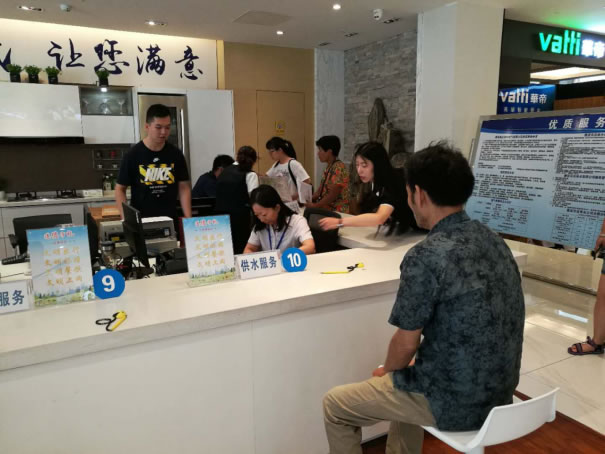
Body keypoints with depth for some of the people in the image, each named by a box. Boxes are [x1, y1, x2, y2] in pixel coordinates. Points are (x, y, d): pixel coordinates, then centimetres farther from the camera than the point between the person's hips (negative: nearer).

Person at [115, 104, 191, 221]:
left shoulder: (176, 154, 1)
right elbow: (120, 189, -1)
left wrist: (188, 218, -8)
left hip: (170, 220, 2)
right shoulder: (132, 155, -6)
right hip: (140, 221, -2)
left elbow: (184, 187, 3)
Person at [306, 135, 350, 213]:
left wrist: (314, 206, -16)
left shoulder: (338, 168, -13)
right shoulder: (328, 168, 13)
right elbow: (320, 191, 13)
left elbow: (332, 195, -18)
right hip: (327, 210, 7)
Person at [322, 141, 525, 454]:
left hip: (455, 400, -8)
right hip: (497, 391, 8)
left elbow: (406, 344, -15)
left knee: (335, 405, 10)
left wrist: (386, 371, 8)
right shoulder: (492, 240, 1)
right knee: (405, 374, 34)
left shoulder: (425, 256, -25)